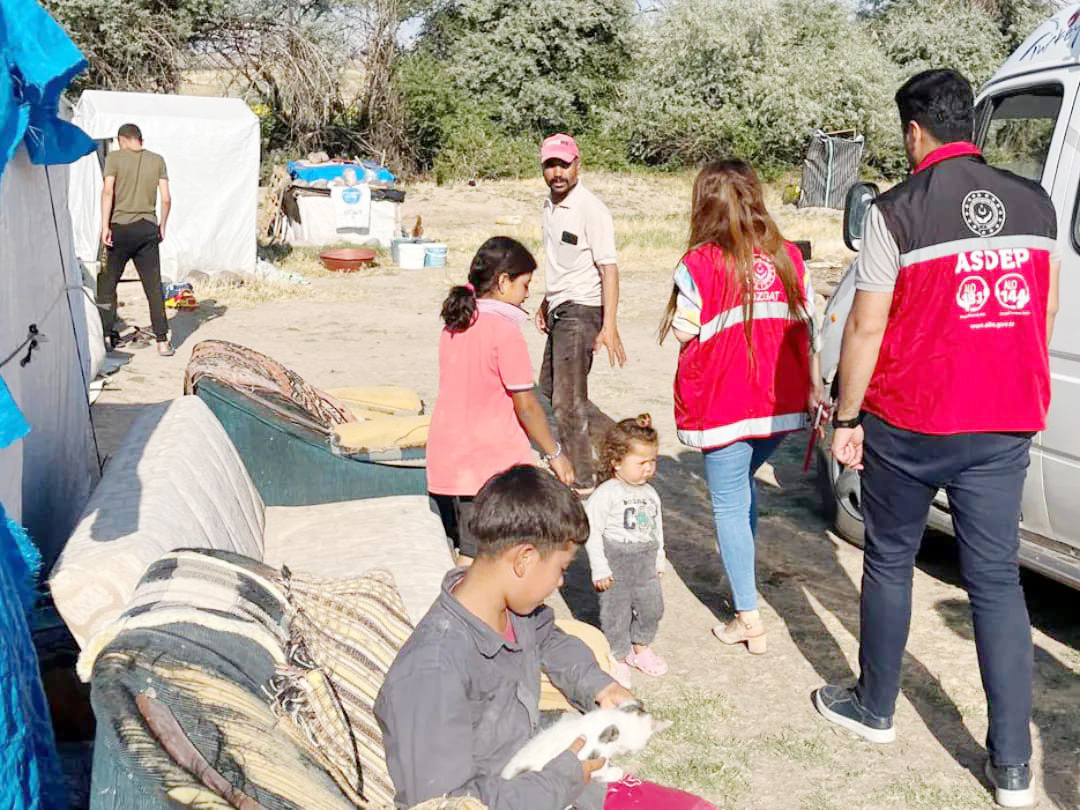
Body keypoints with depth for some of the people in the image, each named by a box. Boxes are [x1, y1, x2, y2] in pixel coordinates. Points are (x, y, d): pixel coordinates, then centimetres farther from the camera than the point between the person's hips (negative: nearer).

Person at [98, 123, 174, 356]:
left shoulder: (115, 157, -1)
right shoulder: (157, 160, 7)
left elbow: (108, 191, -12)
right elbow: (166, 199, 3)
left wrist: (105, 226, -12)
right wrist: (162, 226, 14)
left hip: (121, 226, -2)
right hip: (148, 228, 2)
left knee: (107, 283, 12)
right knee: (154, 286, 3)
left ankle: (106, 335, 14)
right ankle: (162, 341, 0)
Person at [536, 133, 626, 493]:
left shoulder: (590, 209, -16)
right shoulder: (550, 205, 10)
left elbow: (608, 268, -21)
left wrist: (609, 326, -27)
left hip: (581, 311, -10)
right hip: (558, 311, 10)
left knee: (568, 401, -12)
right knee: (549, 390, 21)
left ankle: (581, 480, -4)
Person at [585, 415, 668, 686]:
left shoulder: (650, 493, 6)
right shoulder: (605, 494, -15)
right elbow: (592, 531, -15)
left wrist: (659, 558, 20)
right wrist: (599, 568, -16)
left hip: (645, 561, 6)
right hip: (615, 561, -6)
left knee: (651, 607, 11)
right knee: (616, 610, 2)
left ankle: (640, 647, 35)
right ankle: (618, 657, 21)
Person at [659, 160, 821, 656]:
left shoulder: (699, 264, -12)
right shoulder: (788, 257, 3)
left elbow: (684, 333, -8)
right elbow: (806, 327, 5)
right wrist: (814, 388, 12)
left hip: (723, 406, -5)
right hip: (781, 405, 5)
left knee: (729, 504, 4)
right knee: (742, 485, 26)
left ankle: (748, 618, 5)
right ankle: (741, 578, 36)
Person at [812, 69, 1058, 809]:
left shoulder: (899, 211, -11)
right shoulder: (1034, 202, 5)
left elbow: (866, 329, -11)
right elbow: (1046, 312, 12)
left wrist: (847, 418, -1)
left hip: (909, 424, -4)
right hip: (1005, 425, 4)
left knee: (889, 563, 15)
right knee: (998, 581, 8)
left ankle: (875, 709, 30)